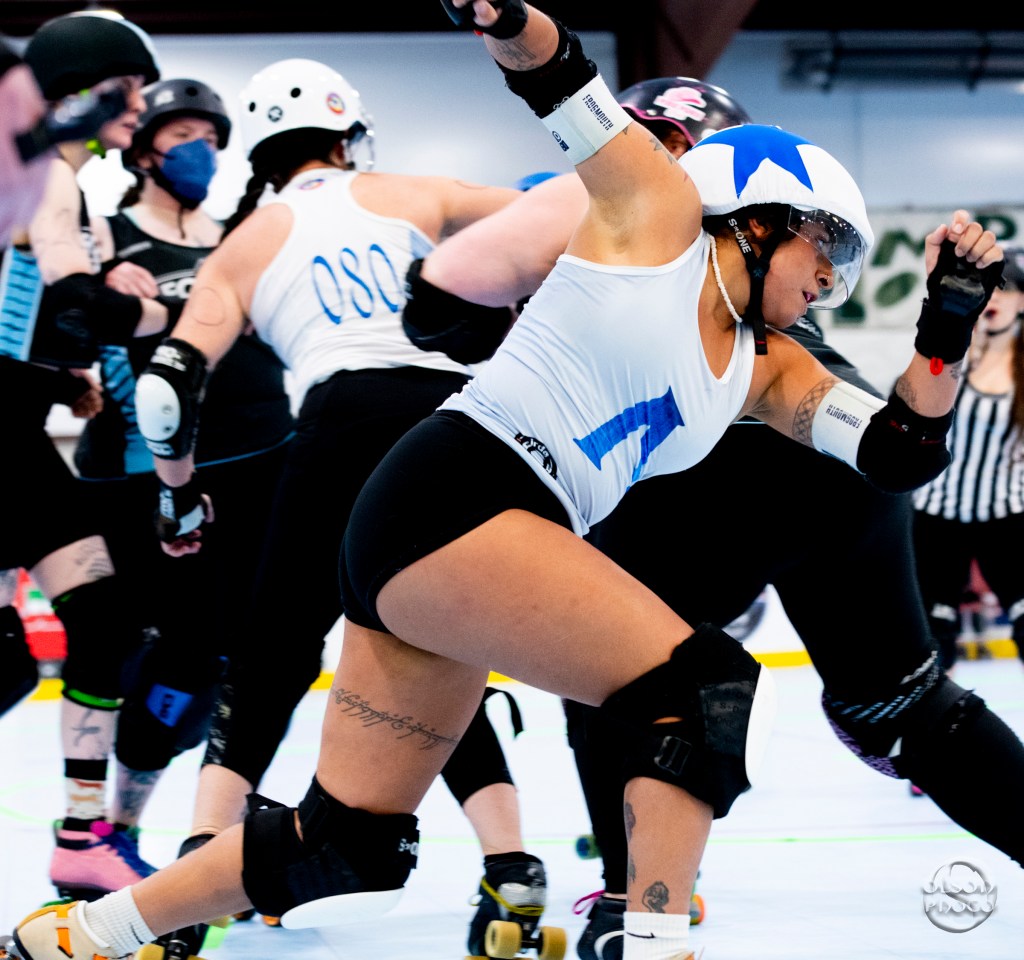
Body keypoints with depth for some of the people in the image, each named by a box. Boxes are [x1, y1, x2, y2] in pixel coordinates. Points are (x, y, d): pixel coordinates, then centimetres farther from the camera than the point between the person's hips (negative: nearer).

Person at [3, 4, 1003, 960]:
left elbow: (901, 450, 17)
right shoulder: (658, 211, 4)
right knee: (708, 689, -16)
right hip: (451, 495, -9)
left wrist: (949, 318, 6)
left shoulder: (765, 370, 21)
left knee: (344, 851, 10)